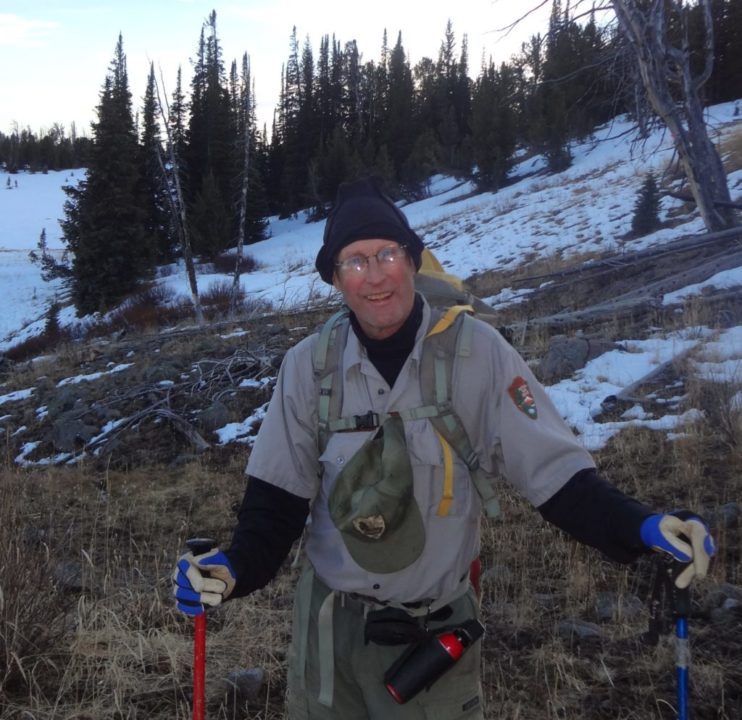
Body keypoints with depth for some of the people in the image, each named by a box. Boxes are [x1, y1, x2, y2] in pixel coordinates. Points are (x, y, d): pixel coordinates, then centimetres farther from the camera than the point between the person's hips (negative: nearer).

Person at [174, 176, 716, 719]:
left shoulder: (478, 353, -14)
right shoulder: (308, 365, -7)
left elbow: (552, 469, -12)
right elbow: (278, 496, -3)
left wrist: (641, 527, -25)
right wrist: (237, 567, -20)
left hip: (435, 636, -2)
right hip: (328, 628, 3)